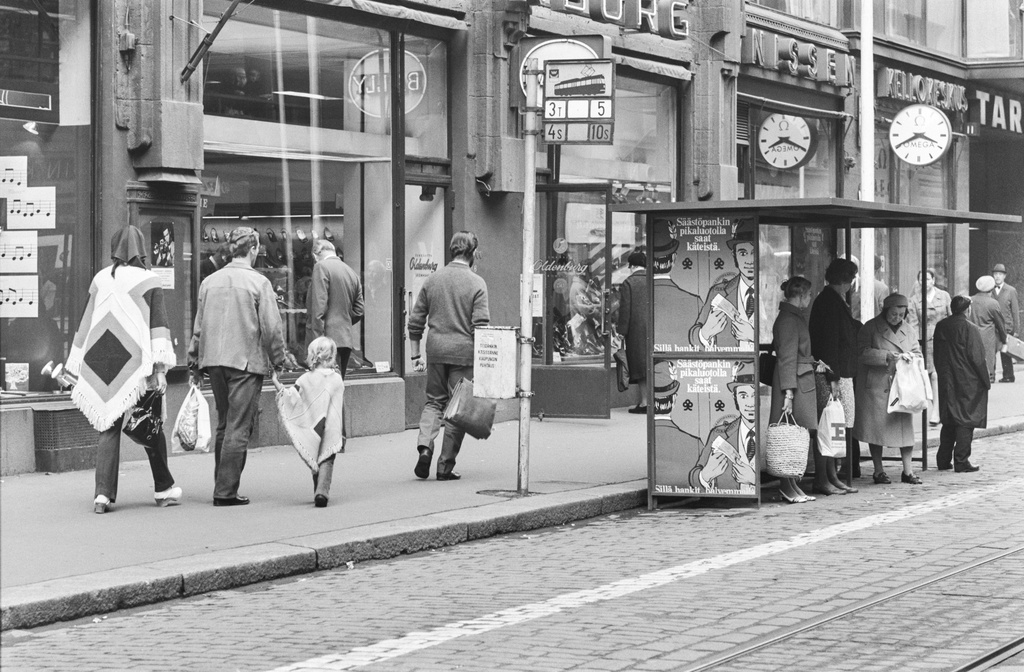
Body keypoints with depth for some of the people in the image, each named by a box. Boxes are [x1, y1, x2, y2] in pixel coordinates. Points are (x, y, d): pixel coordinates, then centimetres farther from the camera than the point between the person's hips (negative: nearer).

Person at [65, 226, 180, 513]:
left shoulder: (100, 280, 9)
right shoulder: (148, 281, -1)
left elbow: (86, 323, 13)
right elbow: (158, 323, -9)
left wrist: (79, 368, 19)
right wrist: (159, 367, -11)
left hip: (102, 364, 3)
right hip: (134, 361, -3)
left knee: (108, 427, 5)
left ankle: (103, 493, -6)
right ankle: (163, 489, 17)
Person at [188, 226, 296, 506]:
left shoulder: (209, 281, 7)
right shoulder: (259, 283, -7)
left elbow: (198, 325, 12)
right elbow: (271, 328, -8)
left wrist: (194, 359, 21)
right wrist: (281, 358, 5)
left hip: (214, 361, 6)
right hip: (246, 361, -5)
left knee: (224, 424, 16)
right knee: (239, 427, -3)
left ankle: (222, 486, 20)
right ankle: (226, 491, -5)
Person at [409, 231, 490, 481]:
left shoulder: (432, 280, 6)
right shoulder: (476, 283, -5)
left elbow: (415, 321, 8)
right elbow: (480, 325, -11)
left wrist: (416, 354, 15)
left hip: (436, 350, 3)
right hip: (464, 353, -3)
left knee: (434, 401, 17)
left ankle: (425, 446, -5)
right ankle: (445, 465, 7)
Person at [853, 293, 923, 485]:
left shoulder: (907, 330, 12)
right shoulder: (870, 328, -4)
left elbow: (917, 352, 16)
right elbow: (863, 352, -13)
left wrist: (909, 357, -8)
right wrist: (890, 356, -20)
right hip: (876, 387, -4)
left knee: (905, 426, 1)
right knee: (877, 427, -1)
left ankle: (908, 470, 8)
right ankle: (878, 471, 9)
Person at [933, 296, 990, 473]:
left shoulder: (940, 327, 4)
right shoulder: (968, 329, -16)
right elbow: (977, 358, -14)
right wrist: (986, 380, -5)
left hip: (946, 381, 6)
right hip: (967, 383, -6)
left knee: (948, 421, 14)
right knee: (966, 421, 0)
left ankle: (943, 460, 15)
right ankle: (961, 461, -1)